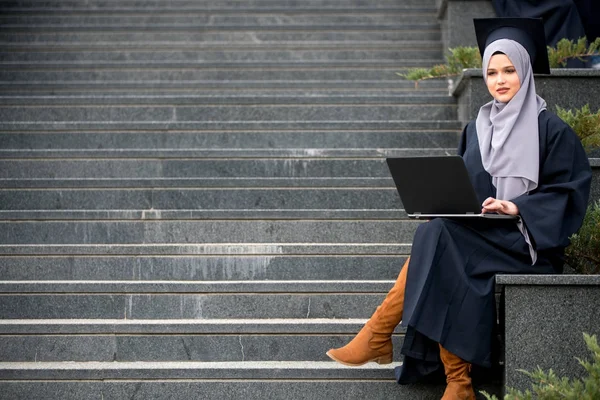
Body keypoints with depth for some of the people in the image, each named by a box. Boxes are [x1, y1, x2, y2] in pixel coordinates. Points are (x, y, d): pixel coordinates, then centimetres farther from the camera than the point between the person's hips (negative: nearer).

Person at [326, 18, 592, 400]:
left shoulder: (550, 129, -1)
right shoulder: (476, 129, 16)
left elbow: (571, 189, -6)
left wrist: (517, 207, -19)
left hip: (526, 241, -5)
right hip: (476, 236, 5)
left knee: (437, 239, -29)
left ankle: (378, 335, -23)